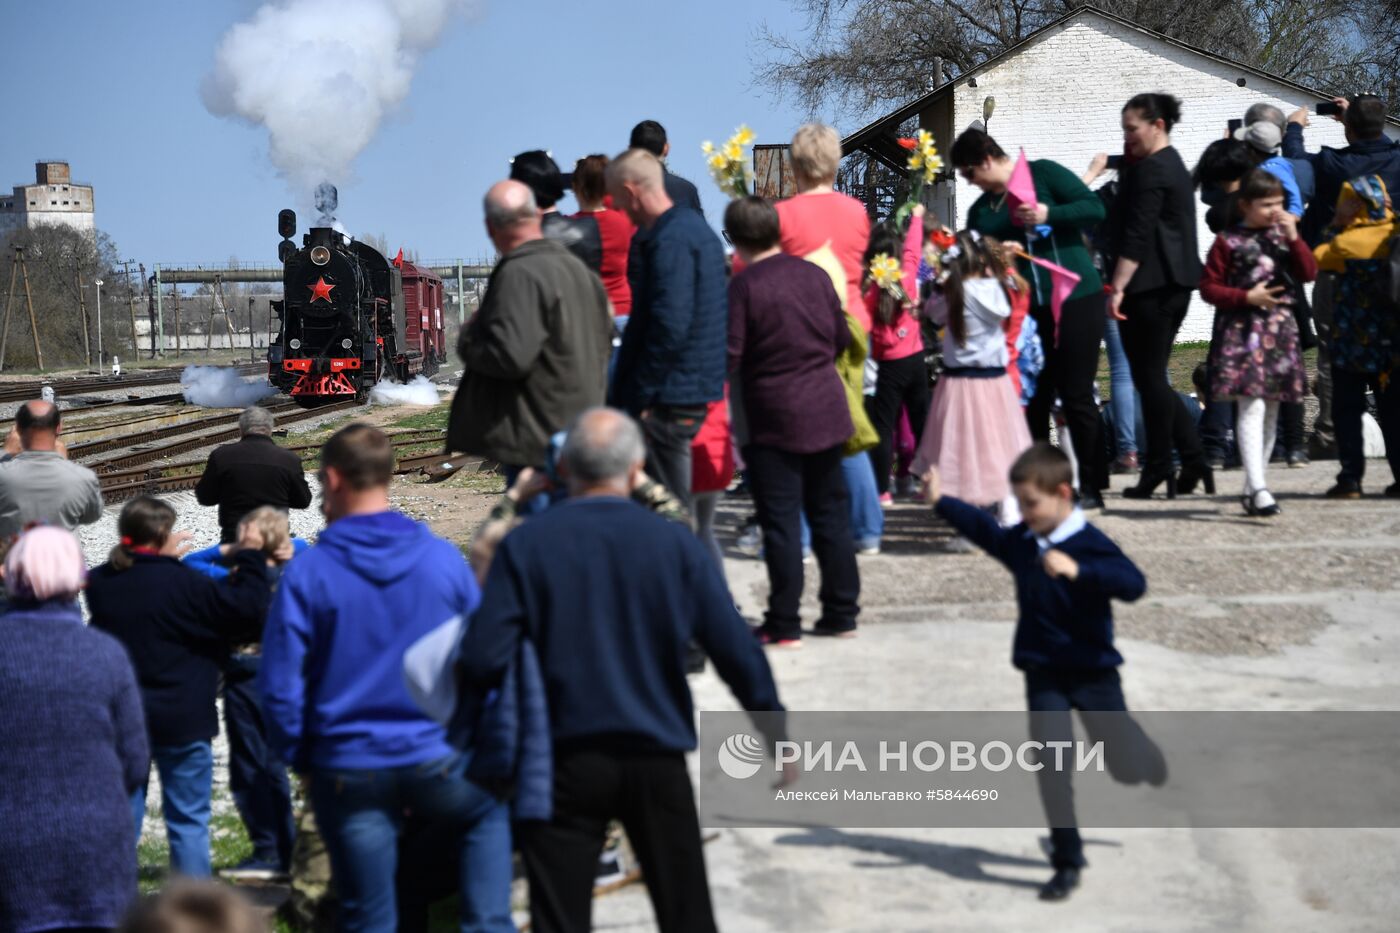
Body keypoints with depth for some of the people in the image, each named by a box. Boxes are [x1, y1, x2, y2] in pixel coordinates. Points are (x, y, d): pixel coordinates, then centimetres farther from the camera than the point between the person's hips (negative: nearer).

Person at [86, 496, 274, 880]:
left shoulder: (99, 582, 0)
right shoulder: (181, 583, -17)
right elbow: (247, 609, -15)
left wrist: (163, 560, 16)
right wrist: (250, 557, -6)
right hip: (181, 721, -5)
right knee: (188, 820, 4)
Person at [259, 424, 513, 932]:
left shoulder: (307, 574, -9)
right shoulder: (444, 558, -2)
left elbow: (280, 687, -8)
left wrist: (300, 758, 7)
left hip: (347, 772, -1)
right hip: (437, 759, 1)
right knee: (489, 814, 32)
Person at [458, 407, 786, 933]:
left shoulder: (524, 546, -7)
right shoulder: (675, 545, -5)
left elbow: (482, 659, -11)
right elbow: (737, 653, -4)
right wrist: (776, 735, 10)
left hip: (564, 757, -1)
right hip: (656, 757, 1)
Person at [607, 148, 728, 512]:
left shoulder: (669, 241, -17)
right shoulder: (697, 227, 15)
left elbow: (669, 326, -25)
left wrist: (637, 397, -19)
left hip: (669, 396, -10)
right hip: (699, 387, 10)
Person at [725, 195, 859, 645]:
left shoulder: (743, 286, -13)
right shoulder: (814, 275, 2)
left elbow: (728, 356, -15)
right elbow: (842, 338, 10)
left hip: (773, 417, -5)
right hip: (827, 411, 5)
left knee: (781, 521, -1)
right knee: (831, 513, 13)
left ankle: (784, 623, 2)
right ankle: (841, 611, 19)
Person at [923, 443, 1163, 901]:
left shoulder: (1091, 544, -18)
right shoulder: (1020, 541, 1)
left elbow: (1134, 583, -32)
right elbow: (985, 529, 22)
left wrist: (1077, 571, -43)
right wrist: (941, 502, 25)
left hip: (1093, 671, -4)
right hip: (1043, 673, 4)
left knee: (1127, 767, 11)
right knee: (1050, 763, -9)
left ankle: (1149, 761, 50)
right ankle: (1067, 862, 0)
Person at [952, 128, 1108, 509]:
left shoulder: (1042, 174, -3)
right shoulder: (980, 211, 12)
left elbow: (1094, 208, -11)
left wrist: (1048, 214, -22)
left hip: (1076, 300, -5)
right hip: (1027, 310, 5)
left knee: (1076, 396, -3)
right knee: (1033, 399, 5)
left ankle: (1091, 487, 5)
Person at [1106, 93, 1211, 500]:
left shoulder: (1150, 171, -13)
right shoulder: (1173, 165, 19)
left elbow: (1136, 237, -19)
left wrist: (1118, 286, -20)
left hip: (1150, 289, -10)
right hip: (1175, 285, 10)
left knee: (1149, 379, -5)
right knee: (1154, 378, 13)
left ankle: (1158, 471, -1)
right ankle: (1193, 460, 9)